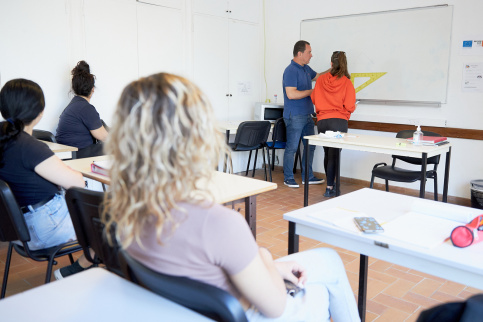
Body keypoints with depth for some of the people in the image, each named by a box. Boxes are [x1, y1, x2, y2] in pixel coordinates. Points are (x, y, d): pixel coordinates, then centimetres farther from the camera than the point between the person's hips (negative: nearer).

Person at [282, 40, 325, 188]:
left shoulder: (306, 68, 14)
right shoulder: (291, 70, -15)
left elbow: (318, 77, 33)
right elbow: (291, 94, -23)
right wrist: (311, 92, -14)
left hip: (306, 115, 10)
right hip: (294, 116, -9)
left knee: (310, 146, 12)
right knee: (292, 148, -1)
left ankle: (307, 176, 22)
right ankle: (288, 178, 10)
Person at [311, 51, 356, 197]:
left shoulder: (321, 79, 2)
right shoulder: (346, 83, -6)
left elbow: (314, 98, 12)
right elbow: (349, 107, -9)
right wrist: (353, 108, 13)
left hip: (322, 121, 3)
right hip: (339, 121, -3)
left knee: (327, 154, 16)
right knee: (334, 154, -1)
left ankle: (330, 184, 28)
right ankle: (329, 188, 0)